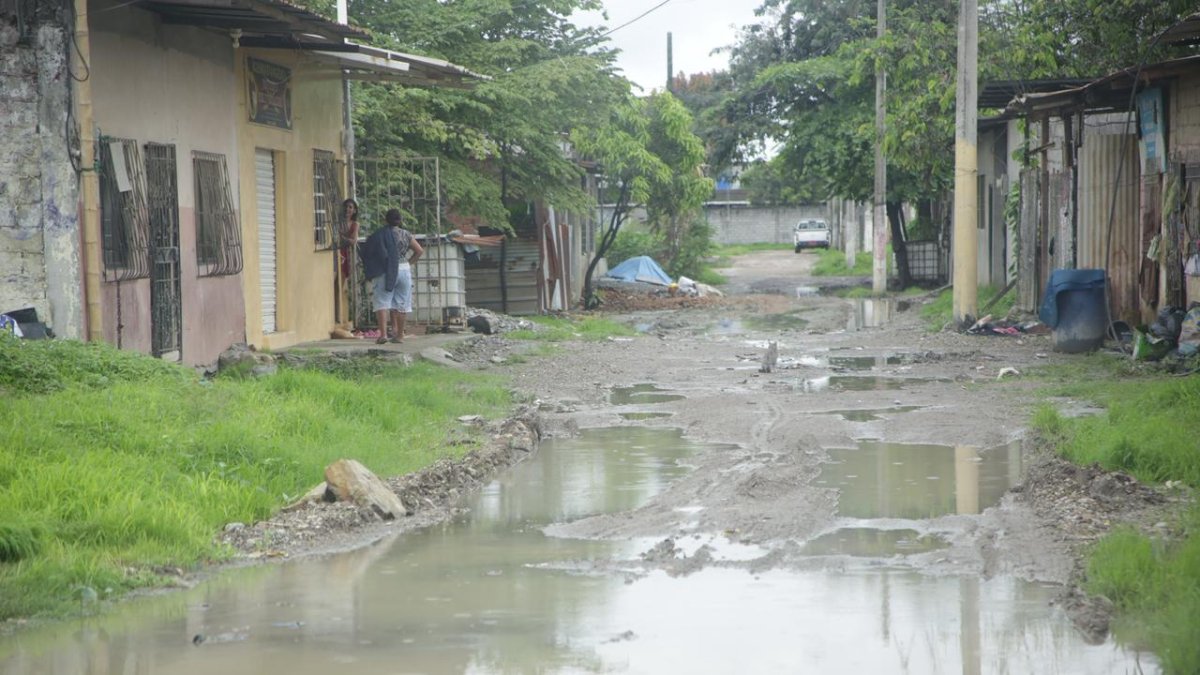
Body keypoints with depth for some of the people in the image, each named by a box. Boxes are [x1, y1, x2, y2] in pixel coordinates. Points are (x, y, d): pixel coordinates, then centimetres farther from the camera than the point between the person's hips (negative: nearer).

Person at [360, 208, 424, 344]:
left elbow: (368, 253, -5)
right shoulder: (406, 234, 3)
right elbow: (420, 251, 2)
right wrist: (409, 262, 8)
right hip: (404, 270, 3)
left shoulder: (380, 235, -4)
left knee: (382, 302, -3)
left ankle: (383, 333, -18)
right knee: (401, 304, 10)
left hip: (385, 272, -3)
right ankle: (399, 335, 13)